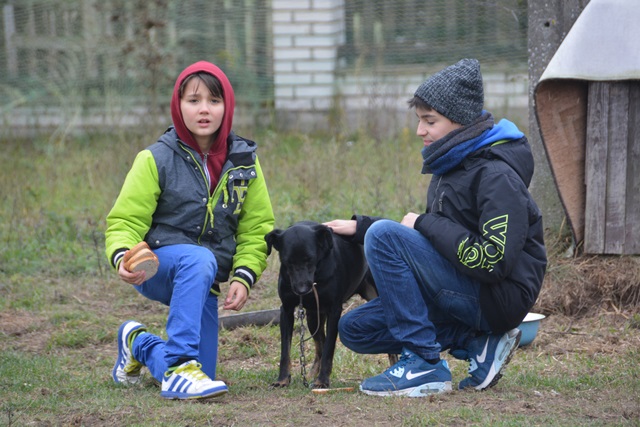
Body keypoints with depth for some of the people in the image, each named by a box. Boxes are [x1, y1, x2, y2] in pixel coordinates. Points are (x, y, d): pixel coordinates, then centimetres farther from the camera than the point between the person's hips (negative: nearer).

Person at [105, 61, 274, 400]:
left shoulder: (244, 162, 3)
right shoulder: (156, 159, -8)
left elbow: (256, 228, 6)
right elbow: (125, 220, -9)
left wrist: (243, 277, -9)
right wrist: (122, 257, -31)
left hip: (202, 282, 5)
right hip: (155, 266, -4)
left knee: (201, 377, 2)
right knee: (199, 261, -39)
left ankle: (139, 344, 35)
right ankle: (178, 366, -37)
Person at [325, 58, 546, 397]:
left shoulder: (497, 176, -18)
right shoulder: (451, 165, 12)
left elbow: (493, 261, -27)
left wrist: (425, 223, -17)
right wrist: (360, 227, 10)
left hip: (500, 297, -10)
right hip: (466, 293, 10)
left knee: (384, 235, -21)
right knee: (355, 329, 5)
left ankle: (424, 363, -18)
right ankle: (478, 342, 2)